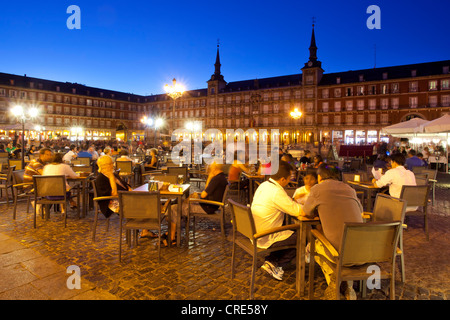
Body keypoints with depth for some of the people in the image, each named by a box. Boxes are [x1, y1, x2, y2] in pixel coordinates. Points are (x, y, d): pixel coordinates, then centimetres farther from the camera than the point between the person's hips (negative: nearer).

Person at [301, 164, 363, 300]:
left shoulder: (317, 189, 1)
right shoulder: (349, 189, 14)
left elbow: (305, 213, 14)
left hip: (339, 253, -4)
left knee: (317, 245, 28)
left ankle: (333, 280, 12)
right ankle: (348, 286, 27)